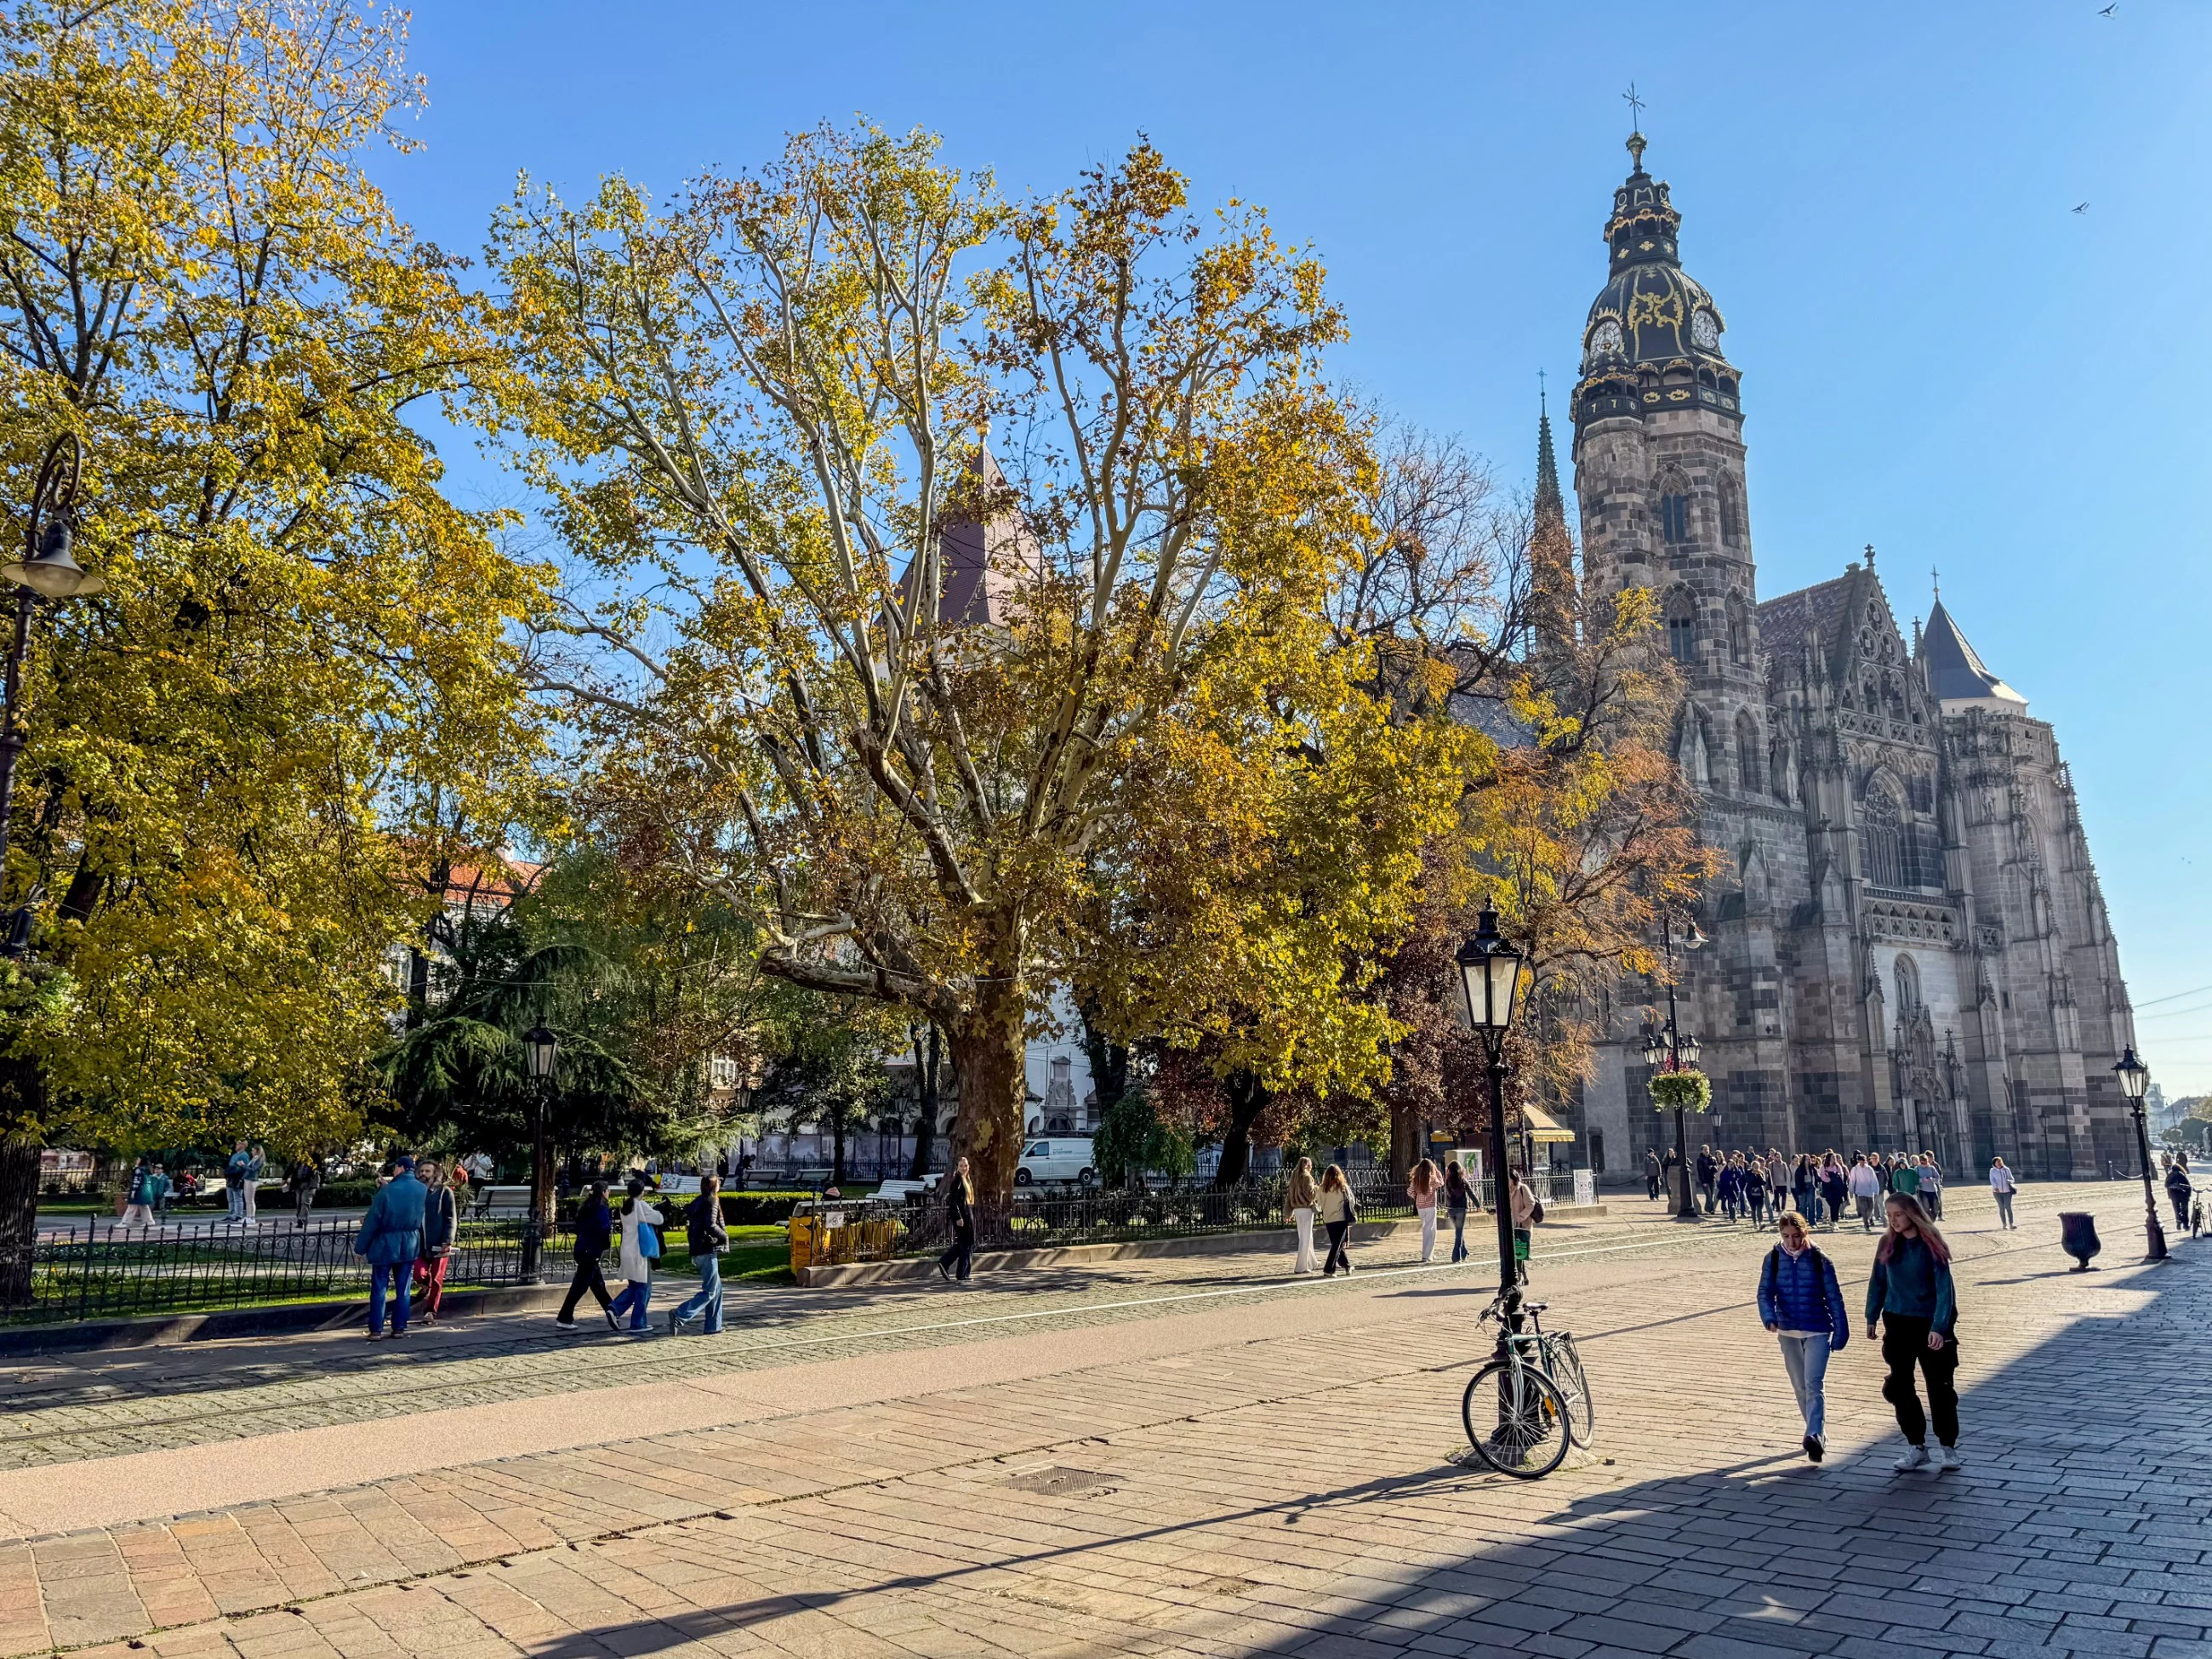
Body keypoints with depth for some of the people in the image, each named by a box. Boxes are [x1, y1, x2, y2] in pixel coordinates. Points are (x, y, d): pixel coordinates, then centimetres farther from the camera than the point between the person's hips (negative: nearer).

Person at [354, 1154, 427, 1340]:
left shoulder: (388, 1191, -15)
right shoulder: (423, 1190, -1)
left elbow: (372, 1220, -11)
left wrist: (361, 1246, -1)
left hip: (385, 1244, -4)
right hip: (410, 1246, 4)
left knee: (379, 1288, 4)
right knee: (402, 1289, 10)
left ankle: (376, 1329, 4)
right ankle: (399, 1327, 12)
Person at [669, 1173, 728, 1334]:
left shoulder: (697, 1203, 14)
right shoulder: (711, 1202, -11)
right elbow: (710, 1225, -22)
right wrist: (725, 1236, -7)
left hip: (698, 1251, 9)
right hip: (708, 1251, -9)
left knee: (716, 1288, 14)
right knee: (709, 1292, -7)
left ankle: (714, 1327, 14)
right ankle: (679, 1316, -16)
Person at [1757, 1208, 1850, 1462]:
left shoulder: (1819, 1260, -8)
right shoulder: (1773, 1259, -3)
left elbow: (1834, 1298, -4)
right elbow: (1765, 1292, -4)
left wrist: (1840, 1333, -3)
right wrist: (1769, 1317, -23)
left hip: (1818, 1331, -3)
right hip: (1788, 1332, 3)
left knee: (1814, 1384, -16)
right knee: (1800, 1387, 12)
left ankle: (1814, 1436, -21)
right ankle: (1818, 1435, 27)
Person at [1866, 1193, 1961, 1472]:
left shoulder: (1931, 1246, -14)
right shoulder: (1888, 1244, -1)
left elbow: (1944, 1288, -17)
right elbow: (1878, 1281, 8)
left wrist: (1939, 1327, -25)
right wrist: (1872, 1317, 8)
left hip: (1930, 1325, -4)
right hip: (1897, 1323, 4)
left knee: (1939, 1387, 5)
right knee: (1900, 1387, 6)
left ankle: (1948, 1447, 20)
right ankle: (1916, 1447, 18)